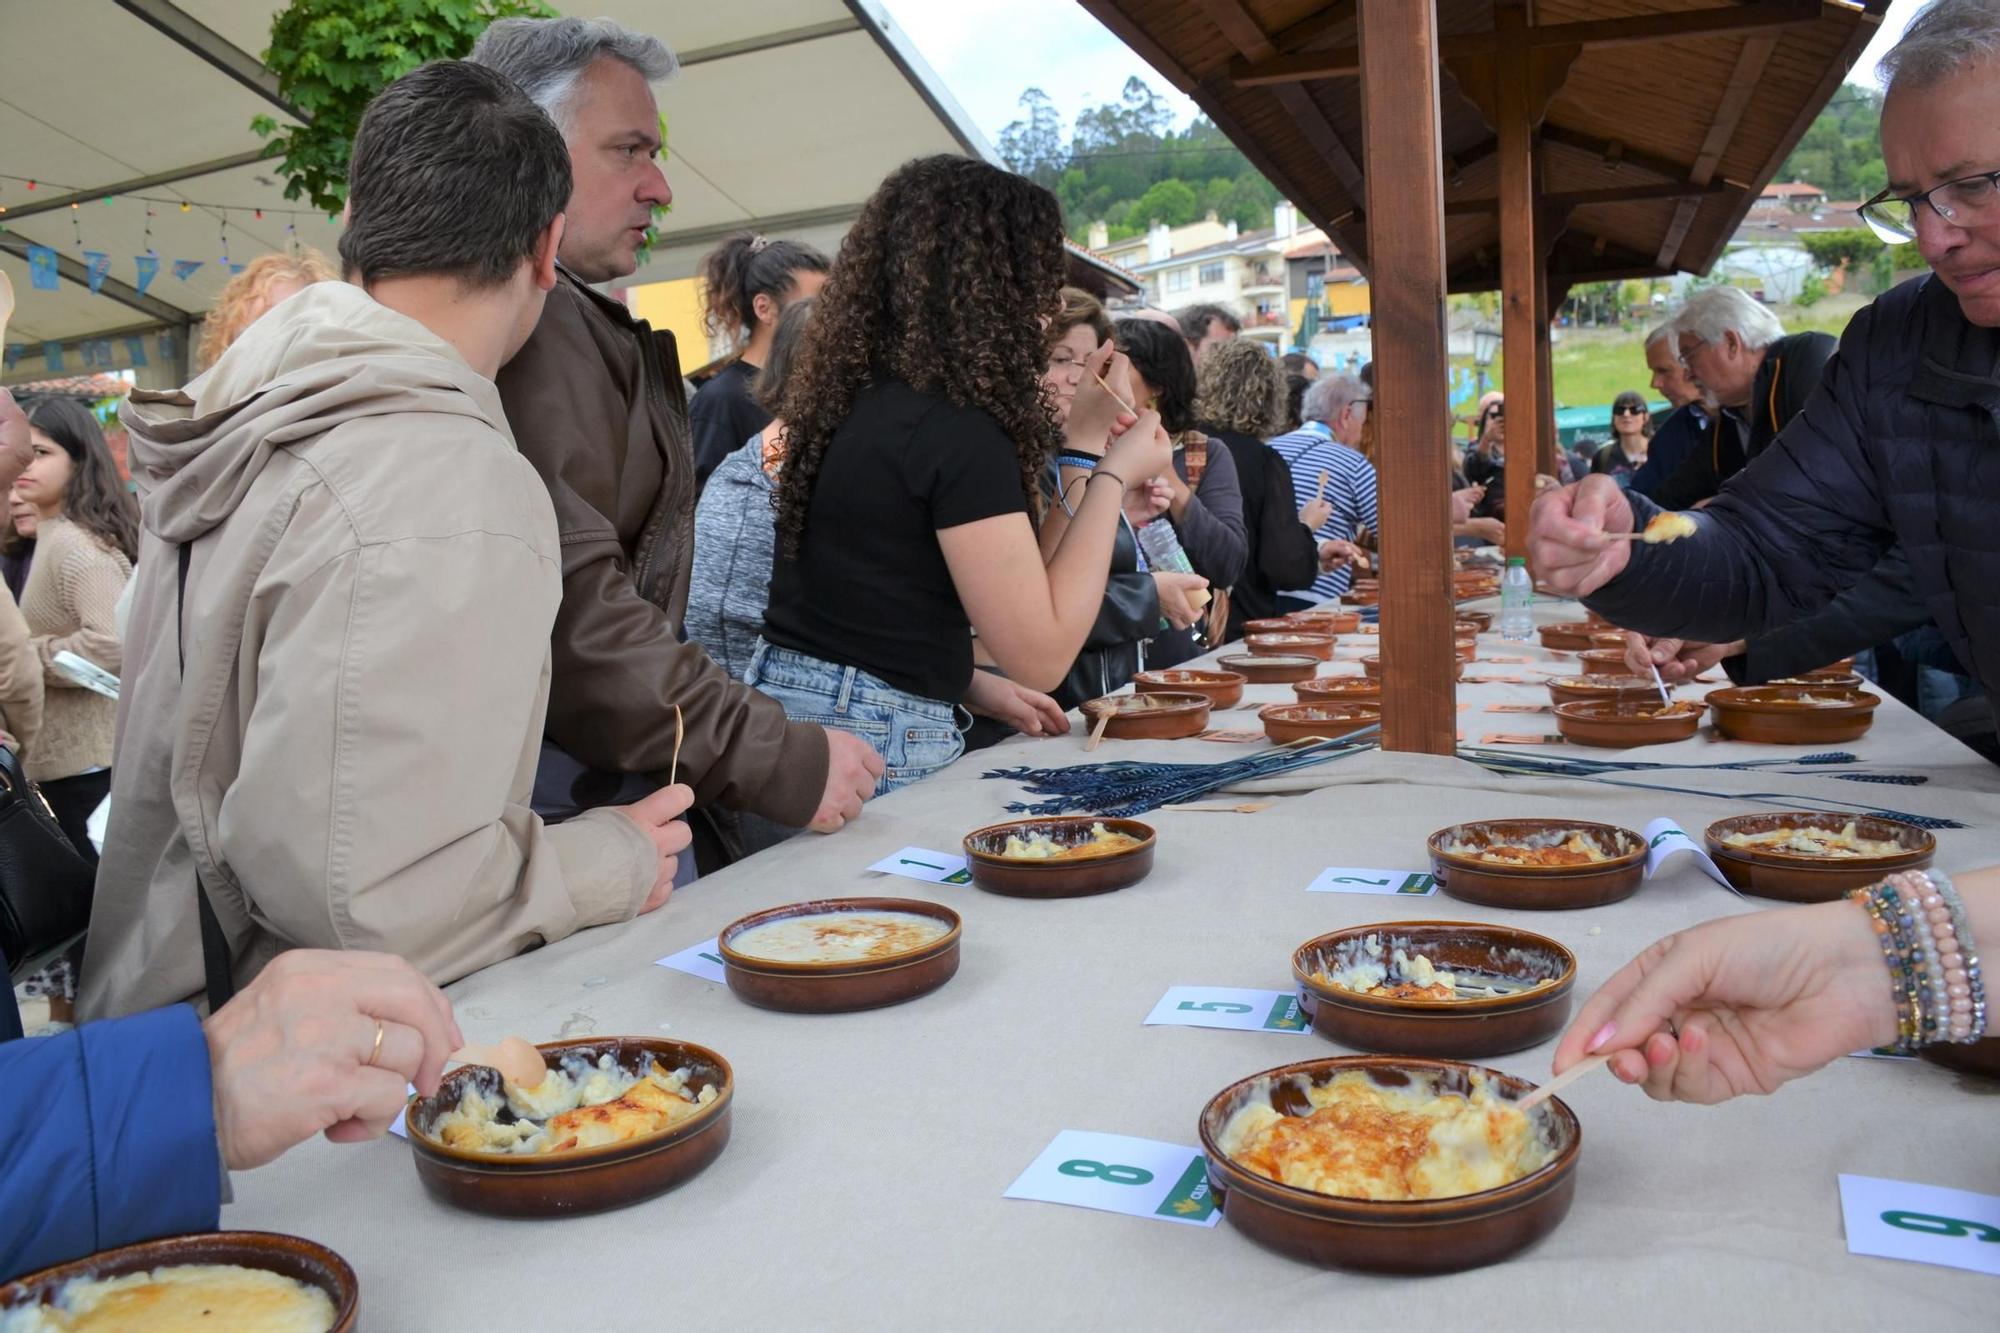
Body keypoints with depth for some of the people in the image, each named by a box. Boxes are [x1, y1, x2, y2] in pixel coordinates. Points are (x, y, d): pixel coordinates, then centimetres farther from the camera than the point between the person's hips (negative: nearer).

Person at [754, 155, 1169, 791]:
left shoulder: (860, 398, 8)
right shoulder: (959, 430, -19)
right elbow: (1041, 654, -17)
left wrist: (1082, 443, 7)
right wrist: (1113, 476, -9)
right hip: (875, 753, -9)